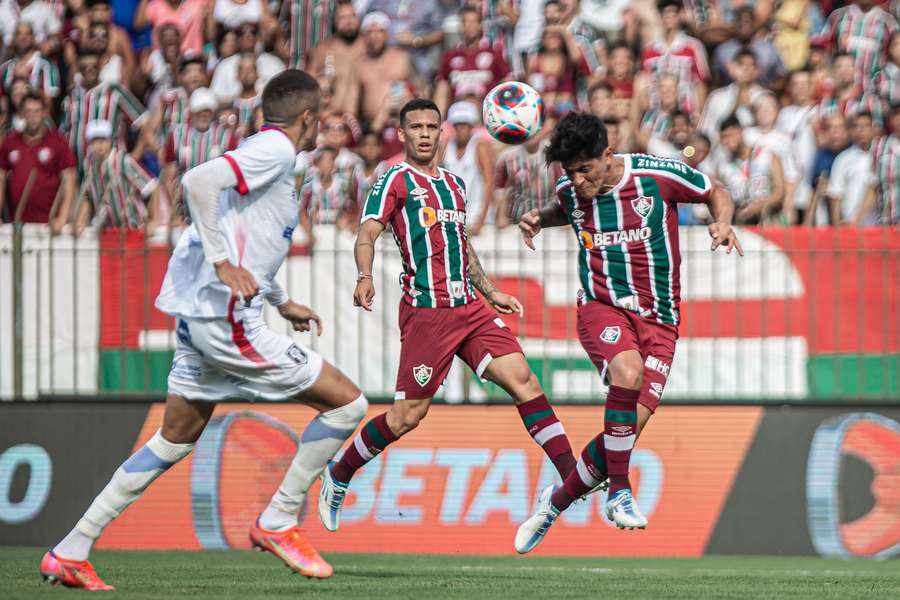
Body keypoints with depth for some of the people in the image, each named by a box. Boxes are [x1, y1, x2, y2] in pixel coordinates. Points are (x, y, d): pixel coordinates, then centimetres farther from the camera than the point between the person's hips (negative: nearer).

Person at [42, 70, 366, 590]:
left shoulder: (265, 150, 20)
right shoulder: (276, 150, -10)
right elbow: (199, 180, -26)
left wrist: (282, 302, 34)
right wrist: (222, 262, -26)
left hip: (198, 319, 10)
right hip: (228, 321, -10)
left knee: (176, 439, 18)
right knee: (347, 403, -4)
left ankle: (71, 551, 17)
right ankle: (279, 523, 3)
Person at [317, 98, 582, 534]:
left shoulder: (453, 184, 21)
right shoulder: (396, 181, -2)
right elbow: (367, 234, -14)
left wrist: (490, 292, 32)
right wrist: (365, 277, -33)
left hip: (468, 308, 7)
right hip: (426, 310, -6)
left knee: (522, 379, -8)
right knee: (408, 415, -6)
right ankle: (338, 476, 15)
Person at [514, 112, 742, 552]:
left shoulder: (657, 176, -8)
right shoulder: (570, 191, 2)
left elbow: (715, 192, 8)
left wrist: (723, 222, -12)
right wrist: (540, 219, 7)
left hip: (658, 318, 0)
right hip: (601, 308, 0)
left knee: (629, 427, -12)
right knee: (627, 369, -35)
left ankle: (557, 501, 12)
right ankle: (619, 492, -24)